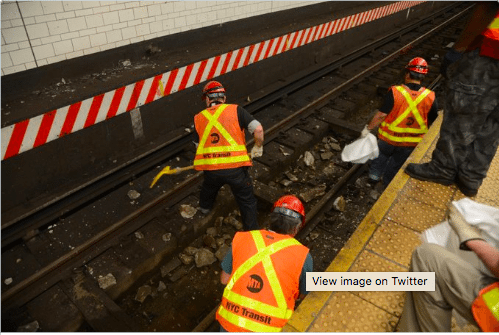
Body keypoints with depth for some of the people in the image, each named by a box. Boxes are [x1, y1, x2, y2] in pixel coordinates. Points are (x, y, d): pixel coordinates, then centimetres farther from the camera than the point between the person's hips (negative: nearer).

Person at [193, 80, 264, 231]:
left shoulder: (198, 118, 11)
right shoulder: (235, 110, 2)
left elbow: (198, 146, 16)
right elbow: (258, 129, -9)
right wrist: (258, 147, 9)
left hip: (210, 169, 4)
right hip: (235, 167, -3)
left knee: (209, 186, 36)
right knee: (247, 201, 16)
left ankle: (205, 207, 62)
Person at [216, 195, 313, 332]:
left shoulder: (241, 238, -4)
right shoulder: (303, 256, -10)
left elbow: (224, 279, 7)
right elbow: (302, 295, 7)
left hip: (228, 323, 3)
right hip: (267, 329, -2)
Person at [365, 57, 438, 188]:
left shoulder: (395, 92, -23)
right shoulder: (430, 97, -14)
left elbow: (381, 115, -20)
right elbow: (433, 122, -4)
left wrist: (368, 128, -6)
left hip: (389, 138, -2)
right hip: (411, 143, 2)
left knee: (381, 155, 28)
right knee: (396, 164, 24)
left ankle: (374, 176, 47)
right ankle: (388, 184, 44)